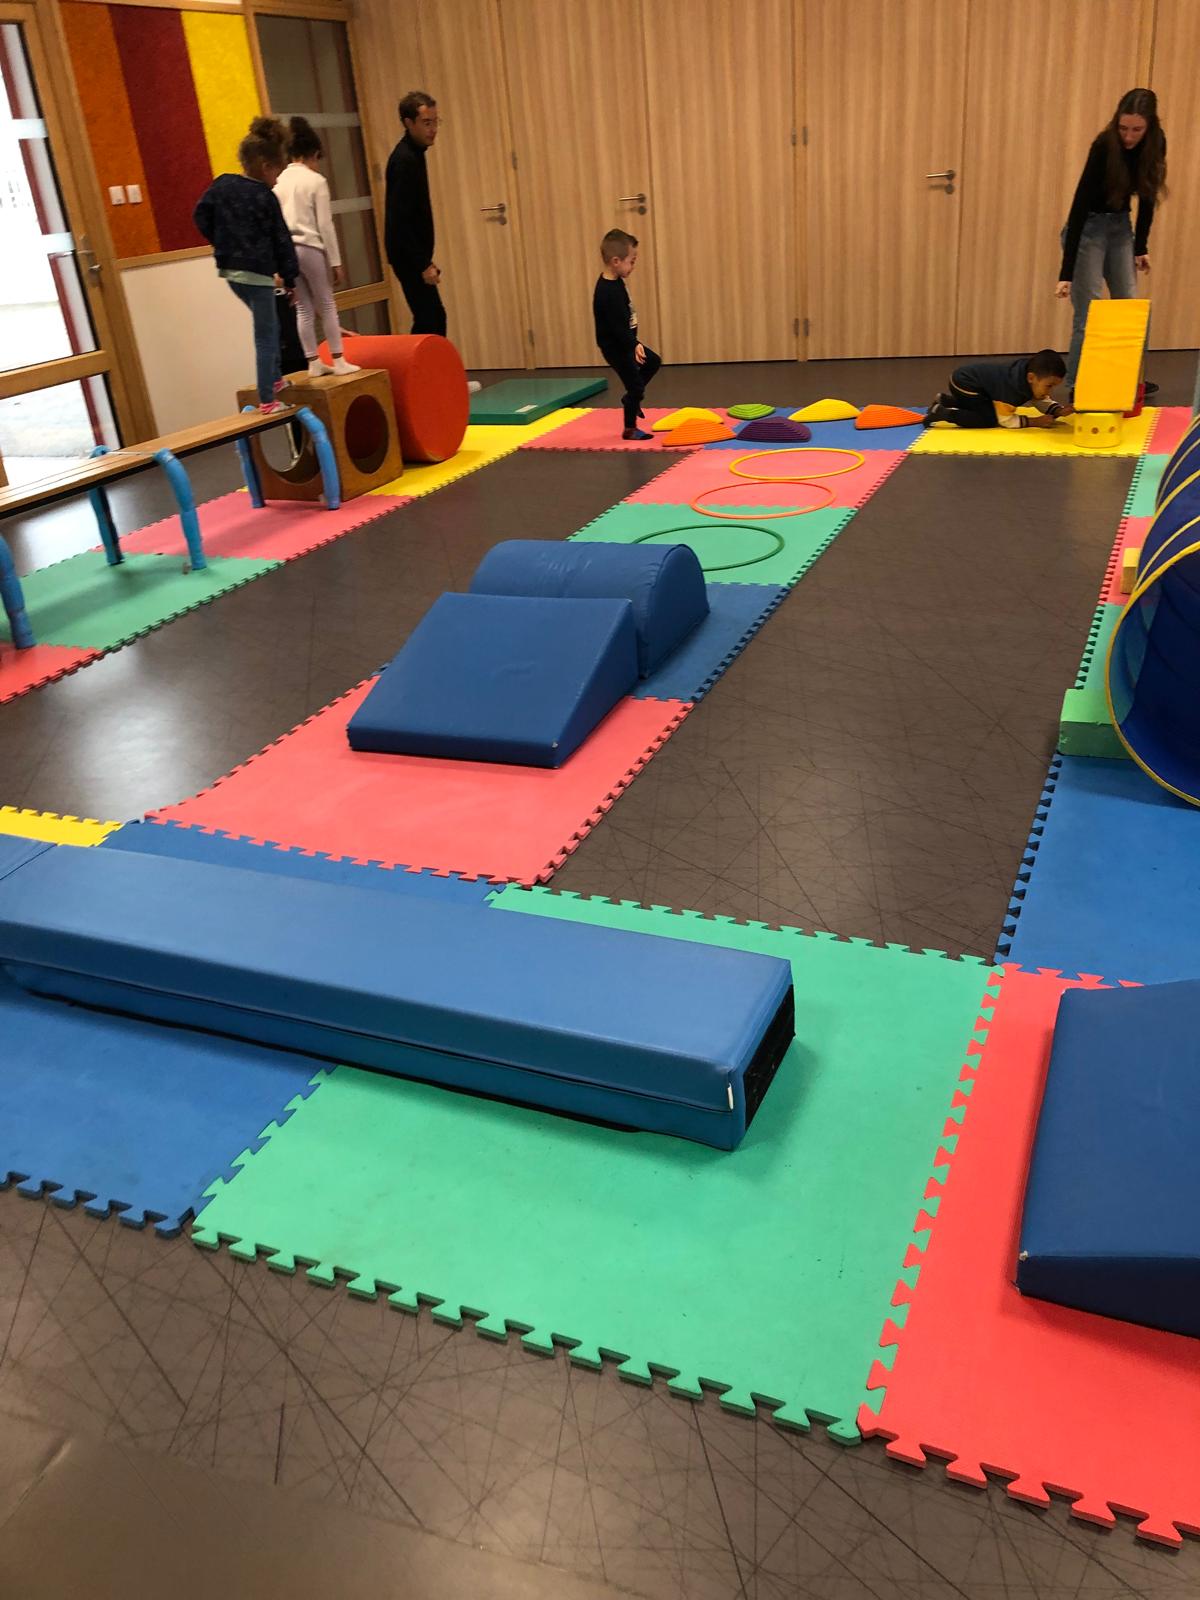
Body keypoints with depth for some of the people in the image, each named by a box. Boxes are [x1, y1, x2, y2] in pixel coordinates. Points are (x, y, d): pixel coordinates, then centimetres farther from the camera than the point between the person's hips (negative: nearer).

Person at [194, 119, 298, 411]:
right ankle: (267, 400, 1)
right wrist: (289, 277, 0)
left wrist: (222, 243, 18)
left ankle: (275, 380, 30)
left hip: (230, 269, 7)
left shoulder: (221, 185, 6)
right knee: (265, 337, -1)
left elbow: (201, 216, 10)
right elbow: (281, 240, -8)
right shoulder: (265, 198, -11)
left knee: (268, 327, 24)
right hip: (257, 272, -7)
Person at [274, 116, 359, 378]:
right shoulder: (316, 181, -5)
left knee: (304, 308, 10)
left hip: (286, 249, 5)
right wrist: (335, 261, -3)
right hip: (310, 248, -5)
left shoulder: (279, 181, 8)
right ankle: (339, 361, 4)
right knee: (326, 305, 4)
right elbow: (325, 225, -8)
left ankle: (314, 363, 11)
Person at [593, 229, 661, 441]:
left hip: (625, 343, 10)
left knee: (653, 362, 22)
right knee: (636, 386, 1)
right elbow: (618, 326, -32)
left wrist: (634, 342, 20)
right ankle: (630, 429, 15)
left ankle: (631, 399, 31)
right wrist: (634, 345, -35)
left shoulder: (614, 282, 2)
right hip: (616, 348, -10)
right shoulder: (609, 292, -29)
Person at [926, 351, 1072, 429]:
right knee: (989, 419, -20)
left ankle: (944, 401, 29)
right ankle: (940, 412, -15)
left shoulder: (1031, 370, -8)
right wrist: (1034, 421, -25)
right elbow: (1005, 420, -30)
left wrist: (1060, 411, -14)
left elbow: (1042, 401, 4)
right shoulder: (1013, 385, -34)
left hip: (970, 379, 9)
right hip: (964, 383, -9)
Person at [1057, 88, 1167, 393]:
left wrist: (1141, 246, 3)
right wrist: (1066, 271, -35)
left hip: (1121, 226, 6)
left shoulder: (1155, 144, -10)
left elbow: (1147, 196, 3)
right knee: (1089, 314, -9)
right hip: (1089, 227, -6)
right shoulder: (1104, 147, -25)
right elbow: (1080, 205, -29)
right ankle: (1077, 387, -1)